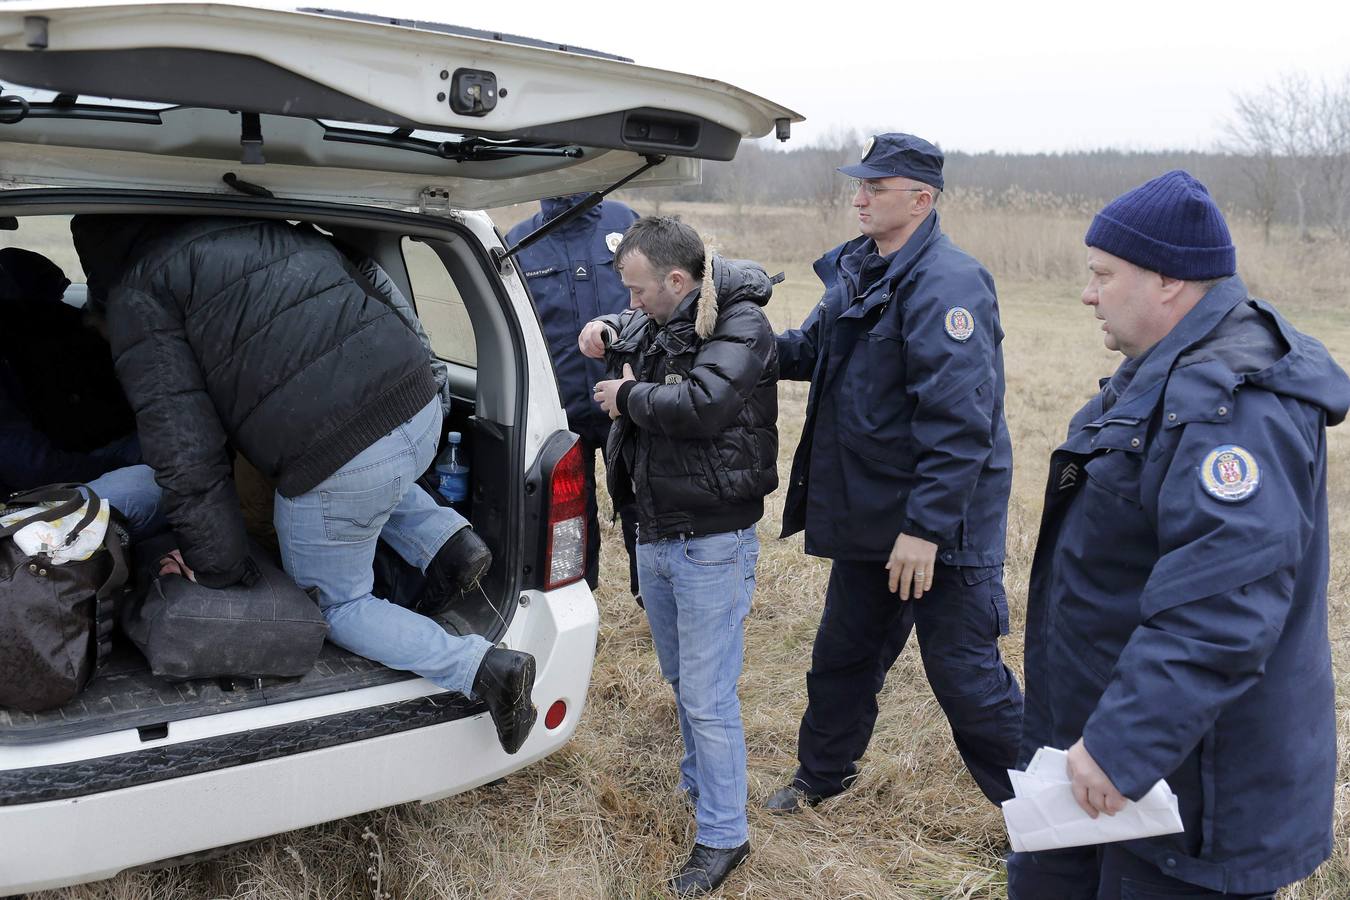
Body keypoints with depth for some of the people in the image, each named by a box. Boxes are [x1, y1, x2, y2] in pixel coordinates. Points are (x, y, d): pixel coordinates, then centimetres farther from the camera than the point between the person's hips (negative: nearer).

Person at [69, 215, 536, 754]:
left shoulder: (139, 291, 3)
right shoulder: (278, 229, 23)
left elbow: (184, 452, -5)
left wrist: (218, 568, 6)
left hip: (336, 462, -7)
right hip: (422, 405, 7)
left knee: (335, 603, 19)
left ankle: (481, 669, 1)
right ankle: (442, 538, 16)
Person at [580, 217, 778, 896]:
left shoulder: (741, 326, -16)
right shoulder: (656, 323, 9)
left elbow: (701, 404, -32)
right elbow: (628, 328, 33)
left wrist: (628, 396, -15)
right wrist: (606, 330, 9)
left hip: (711, 543, -8)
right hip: (654, 535, 8)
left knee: (707, 696, -2)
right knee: (680, 678, 22)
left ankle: (723, 836, 13)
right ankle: (697, 785, 43)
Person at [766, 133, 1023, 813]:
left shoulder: (947, 283, -21)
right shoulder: (855, 268, 7)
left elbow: (959, 420, -27)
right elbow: (812, 348, 18)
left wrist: (927, 526, -28)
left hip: (939, 526, -9)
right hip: (867, 514, 9)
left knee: (963, 672, 3)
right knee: (843, 651, 22)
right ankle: (822, 773, 44)